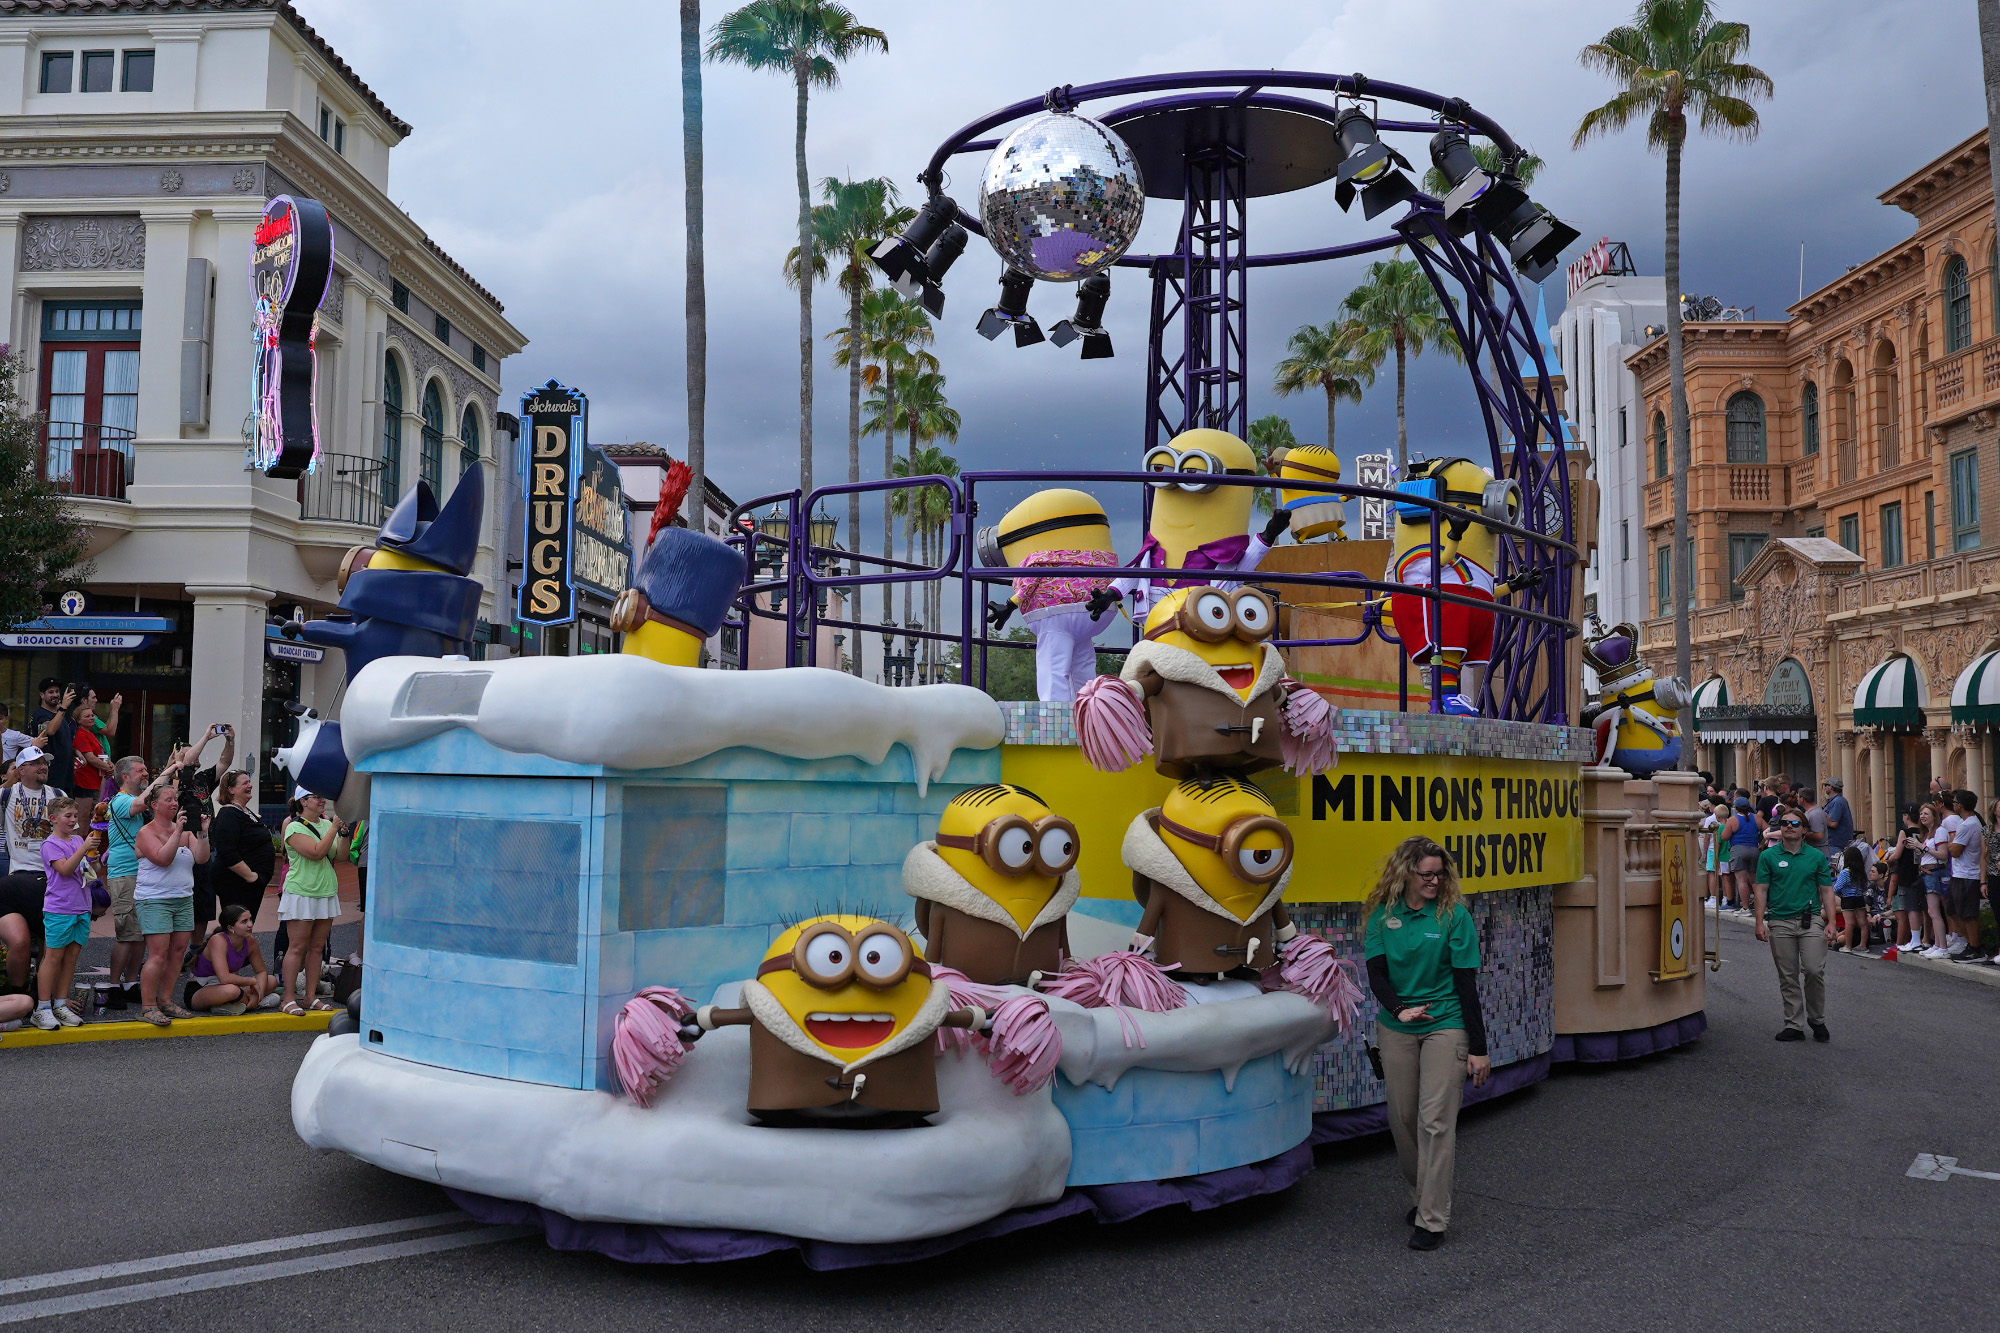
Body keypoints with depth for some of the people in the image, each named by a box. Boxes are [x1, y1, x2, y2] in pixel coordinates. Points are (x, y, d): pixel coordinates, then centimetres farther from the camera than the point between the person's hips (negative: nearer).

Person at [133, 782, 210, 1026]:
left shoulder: (185, 831, 12)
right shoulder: (146, 832, -4)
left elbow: (202, 857, 1)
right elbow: (163, 858, -19)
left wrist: (203, 833, -11)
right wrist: (178, 831, -21)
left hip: (183, 899, 6)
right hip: (154, 900, -6)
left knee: (178, 951, 5)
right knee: (158, 954, -11)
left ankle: (165, 1001, 14)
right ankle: (147, 1007, -5)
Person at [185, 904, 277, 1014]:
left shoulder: (250, 941, -5)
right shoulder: (218, 940, -25)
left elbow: (262, 972, 7)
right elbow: (224, 978, -36)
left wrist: (259, 993, -13)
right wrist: (252, 981, -21)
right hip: (197, 991, -8)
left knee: (272, 981, 0)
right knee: (231, 990, -40)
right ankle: (249, 1003, -9)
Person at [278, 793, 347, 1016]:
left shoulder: (326, 823, 11)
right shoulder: (295, 827, -8)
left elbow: (340, 856, 7)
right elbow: (316, 852, -21)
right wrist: (334, 828, -18)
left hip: (326, 892, 6)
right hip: (301, 893, -6)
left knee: (317, 947, 8)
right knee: (297, 947, -4)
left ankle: (311, 996, 14)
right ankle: (289, 998, 1)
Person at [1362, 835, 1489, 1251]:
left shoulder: (1454, 916, -6)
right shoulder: (1382, 915, 1)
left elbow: (1466, 983, -6)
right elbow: (1376, 972, -2)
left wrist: (1478, 1048, -6)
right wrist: (1398, 1008, -22)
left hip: (1446, 1026, -3)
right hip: (1395, 1029, 3)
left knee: (1435, 1120, -7)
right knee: (1402, 1118, 8)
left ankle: (1431, 1219, -1)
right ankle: (1421, 1195, 29)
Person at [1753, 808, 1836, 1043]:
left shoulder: (1816, 856, 6)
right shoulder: (1768, 856, 5)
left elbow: (1826, 891, 8)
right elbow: (1761, 891, 4)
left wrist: (1830, 923, 0)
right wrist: (1760, 922, -4)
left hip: (1811, 920, -1)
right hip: (1780, 923, 1)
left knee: (1814, 970, -9)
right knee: (1788, 977, 5)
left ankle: (1817, 1019, 11)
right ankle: (1794, 1025, 12)